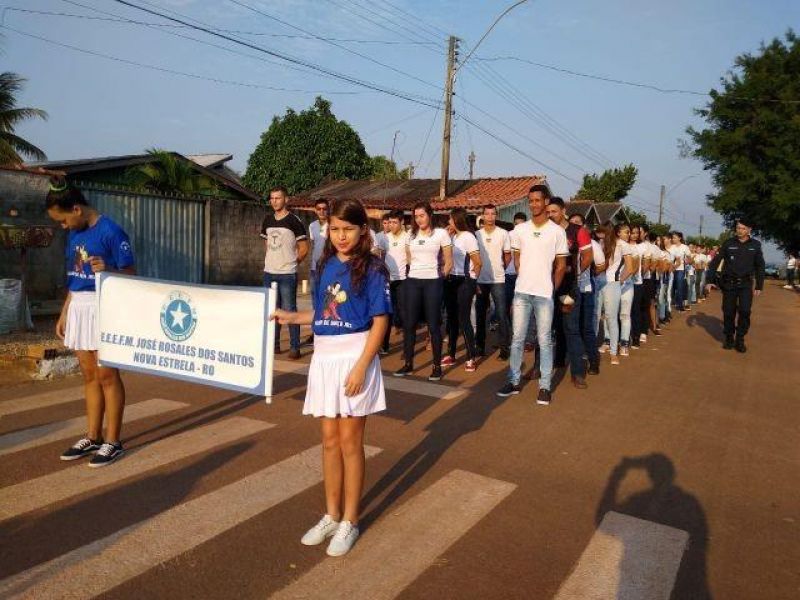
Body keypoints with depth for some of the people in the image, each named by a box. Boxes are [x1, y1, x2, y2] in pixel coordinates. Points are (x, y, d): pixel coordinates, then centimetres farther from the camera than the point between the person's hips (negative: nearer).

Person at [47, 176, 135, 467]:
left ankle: (113, 441, 7)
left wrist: (107, 270, -29)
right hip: (78, 307, 7)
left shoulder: (110, 231, -11)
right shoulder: (74, 234, 12)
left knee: (106, 375, -2)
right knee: (89, 375, 12)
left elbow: (130, 274, -10)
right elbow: (73, 278, 19)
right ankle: (92, 437, 22)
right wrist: (63, 314, 18)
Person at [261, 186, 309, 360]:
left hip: (287, 274, -6)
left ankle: (294, 347, 4)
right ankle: (274, 344, 25)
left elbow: (304, 248, -5)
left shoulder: (294, 221, -8)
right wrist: (273, 260, 13)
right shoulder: (268, 220, 9)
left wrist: (290, 263, 2)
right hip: (269, 273, 6)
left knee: (289, 310, -4)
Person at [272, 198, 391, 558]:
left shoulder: (372, 268, -8)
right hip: (324, 358, 5)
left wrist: (361, 366, -17)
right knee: (329, 440, 13)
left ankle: (349, 522, 21)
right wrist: (292, 317, 6)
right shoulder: (326, 265, 9)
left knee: (350, 442, 4)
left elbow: (380, 321, -11)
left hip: (354, 357, -5)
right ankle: (331, 516, 29)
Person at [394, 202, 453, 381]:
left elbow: (449, 262, 2)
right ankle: (408, 364, 13)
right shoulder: (411, 235, 10)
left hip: (432, 282, -4)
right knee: (409, 323, 3)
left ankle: (437, 366, 7)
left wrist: (440, 276, 0)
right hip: (412, 281, 4)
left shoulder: (441, 233, -2)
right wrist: (417, 270, 12)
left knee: (433, 325, -1)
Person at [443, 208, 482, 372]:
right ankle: (451, 355, 20)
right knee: (452, 318, 11)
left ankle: (471, 358, 1)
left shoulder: (468, 237, -8)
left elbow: (478, 263, -10)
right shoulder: (453, 237, 14)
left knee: (463, 319, -6)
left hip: (464, 282, -7)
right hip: (451, 281, 7)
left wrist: (471, 279, 1)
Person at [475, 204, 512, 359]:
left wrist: (500, 269, 10)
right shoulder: (477, 234, 4)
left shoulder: (503, 233, 0)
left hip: (498, 280, -2)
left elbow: (508, 255, 7)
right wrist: (475, 277, 4)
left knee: (501, 315, -3)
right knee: (480, 315, 9)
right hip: (481, 280, 2)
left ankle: (504, 348, 3)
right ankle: (480, 345, 20)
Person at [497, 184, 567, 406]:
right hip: (521, 292, 3)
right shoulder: (519, 230, 6)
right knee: (517, 338, 6)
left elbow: (561, 265, 4)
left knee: (545, 341, 3)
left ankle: (545, 386, 11)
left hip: (544, 294, -2)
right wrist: (526, 280, 9)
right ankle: (513, 381, 15)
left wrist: (552, 289, 4)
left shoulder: (557, 231, -1)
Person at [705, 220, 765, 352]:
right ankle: (729, 338, 19)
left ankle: (740, 339, 1)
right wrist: (709, 280, -9)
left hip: (746, 283, 0)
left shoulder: (755, 245, 2)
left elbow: (760, 266, 8)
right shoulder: (728, 243, -1)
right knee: (728, 312, 4)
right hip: (729, 283, 0)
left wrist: (759, 286, 5)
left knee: (745, 311, -12)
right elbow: (715, 261, -1)